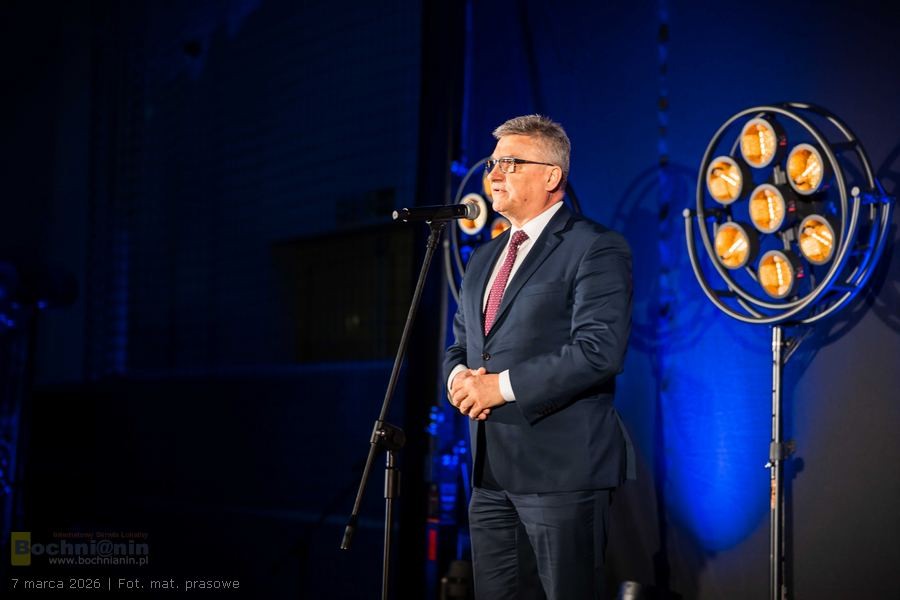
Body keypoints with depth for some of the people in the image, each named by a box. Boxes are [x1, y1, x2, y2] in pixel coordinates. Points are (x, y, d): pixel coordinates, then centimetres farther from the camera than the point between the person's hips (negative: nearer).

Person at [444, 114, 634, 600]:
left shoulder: (595, 248, -7)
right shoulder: (484, 259, 19)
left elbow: (599, 350, -18)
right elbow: (459, 346, 24)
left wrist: (503, 385, -17)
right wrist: (460, 377, 0)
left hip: (560, 466, -8)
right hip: (491, 470, 8)